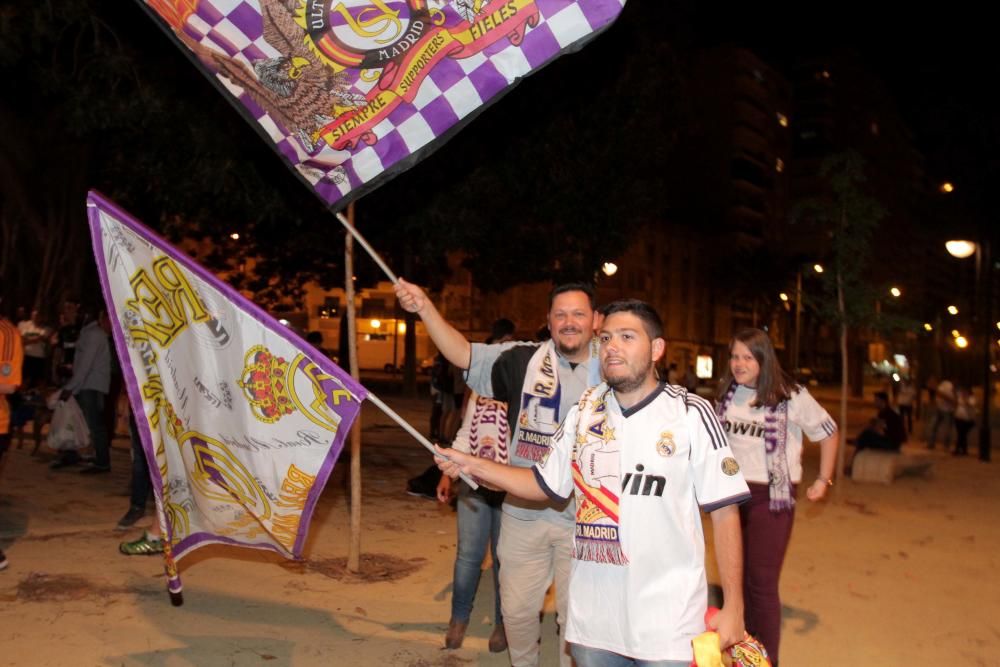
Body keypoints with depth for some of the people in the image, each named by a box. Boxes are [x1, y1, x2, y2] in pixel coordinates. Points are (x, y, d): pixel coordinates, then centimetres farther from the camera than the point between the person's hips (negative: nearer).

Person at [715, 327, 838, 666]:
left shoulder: (791, 396, -10)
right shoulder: (726, 393, 3)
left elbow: (828, 433, 2)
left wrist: (824, 479, 3)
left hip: (771, 496, -4)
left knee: (761, 583, -4)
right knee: (736, 578, 13)